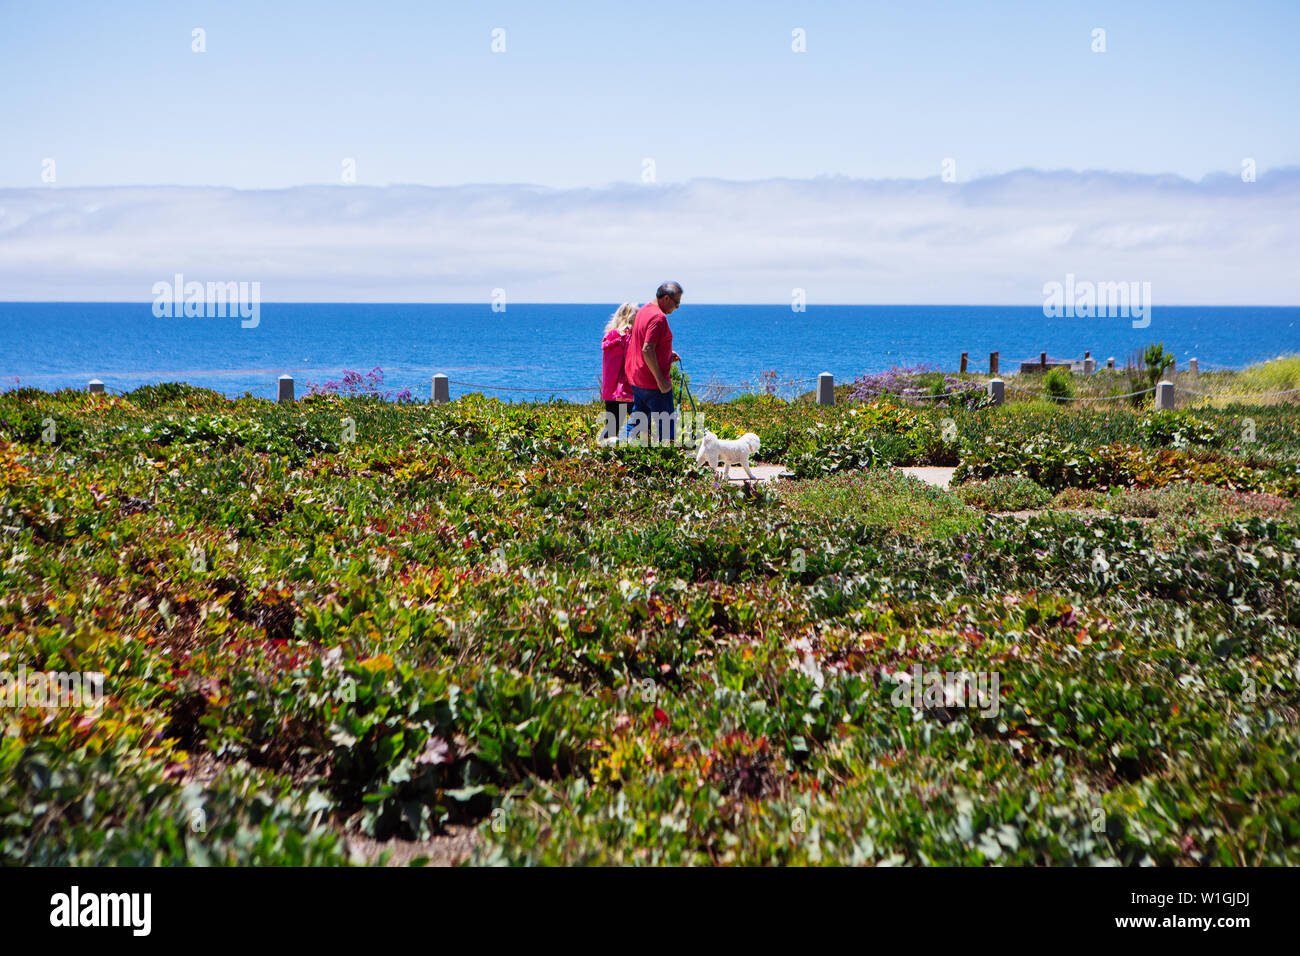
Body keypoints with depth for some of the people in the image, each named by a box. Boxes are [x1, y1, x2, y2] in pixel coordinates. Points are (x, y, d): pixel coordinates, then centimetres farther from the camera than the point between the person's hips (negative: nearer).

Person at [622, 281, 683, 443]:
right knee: (666, 425, -1)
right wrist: (661, 381, -23)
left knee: (637, 420, 15)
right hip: (653, 381, -9)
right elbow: (647, 350, -26)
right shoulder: (659, 317, -18)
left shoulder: (644, 310, 13)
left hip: (637, 378, 9)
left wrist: (667, 353, 17)